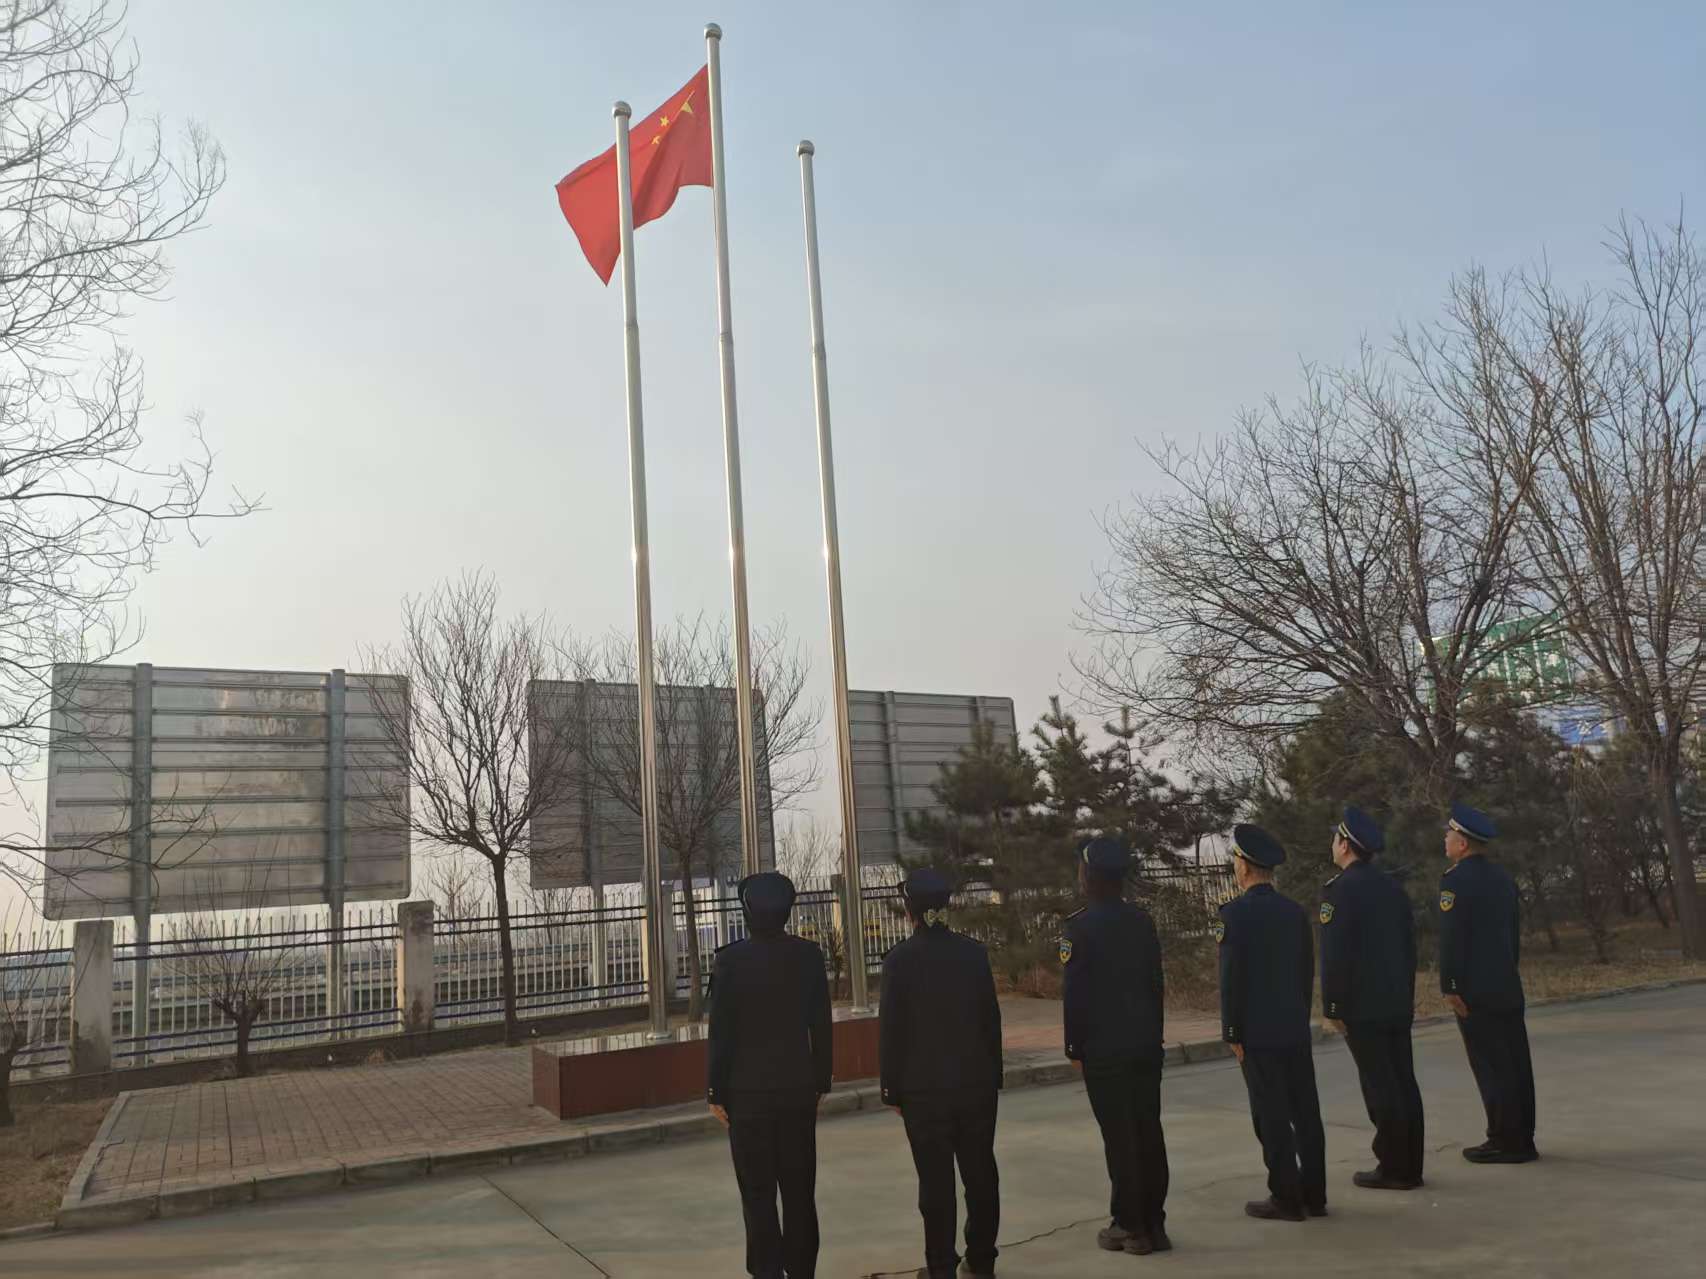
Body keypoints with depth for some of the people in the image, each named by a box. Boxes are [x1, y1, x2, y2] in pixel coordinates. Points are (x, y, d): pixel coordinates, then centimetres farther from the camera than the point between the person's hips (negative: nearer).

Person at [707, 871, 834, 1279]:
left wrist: (716, 1091, -2)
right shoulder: (809, 955, -3)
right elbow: (821, 1025, 1)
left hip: (748, 1092, -3)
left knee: (758, 1193, 5)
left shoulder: (730, 959, -13)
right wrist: (820, 1081, 11)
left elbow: (721, 1031, -11)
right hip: (799, 1089, 3)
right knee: (799, 1191, 13)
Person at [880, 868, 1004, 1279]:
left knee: (936, 1178, 4)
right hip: (976, 1081, 3)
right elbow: (991, 1018, 4)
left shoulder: (900, 960, -10)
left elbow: (891, 1029, -8)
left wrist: (892, 1089, -1)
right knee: (980, 1172, 12)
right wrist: (993, 1074, 12)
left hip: (924, 1087, -3)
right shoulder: (973, 952, -1)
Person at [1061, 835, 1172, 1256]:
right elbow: (1155, 981, 9)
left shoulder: (1081, 925, -13)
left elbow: (1075, 993, -13)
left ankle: (1130, 1226, 8)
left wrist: (1074, 1047, -4)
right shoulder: (1142, 919, 5)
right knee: (1149, 1132, 10)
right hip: (1146, 1045, 6)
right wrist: (1154, 1033, 17)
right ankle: (1154, 1223, 18)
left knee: (1119, 1137, 1)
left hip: (1103, 1049, -6)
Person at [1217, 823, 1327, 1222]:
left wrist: (1232, 1033, -9)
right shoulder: (1295, 911, 5)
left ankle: (1286, 1198, 6)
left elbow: (1231, 978, -16)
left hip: (1257, 1033, -6)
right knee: (1305, 1111, 10)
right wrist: (1301, 1019, 18)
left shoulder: (1234, 913, -14)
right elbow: (1307, 974, 10)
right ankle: (1314, 1194, 18)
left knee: (1271, 1116, 0)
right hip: (1296, 1031, 7)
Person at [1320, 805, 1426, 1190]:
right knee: (1403, 1082, 10)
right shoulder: (1393, 886, 10)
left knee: (1379, 1086, -2)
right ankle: (1410, 1166, 16)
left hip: (1361, 1007, -8)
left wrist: (1332, 1007, -11)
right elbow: (1409, 947, 15)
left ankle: (1393, 1168, 3)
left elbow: (1334, 954, -17)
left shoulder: (1340, 888, -13)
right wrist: (1407, 996, 21)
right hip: (1398, 1004, 8)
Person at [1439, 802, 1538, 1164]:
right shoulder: (1503, 879, 12)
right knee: (1515, 1063, 10)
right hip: (1508, 987, 8)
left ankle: (1504, 1141, 1)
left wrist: (1449, 987, -15)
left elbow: (1451, 939, -18)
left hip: (1475, 990, -8)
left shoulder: (1456, 879, -14)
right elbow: (1514, 934, 17)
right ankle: (1521, 1139, 16)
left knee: (1491, 1066, -3)